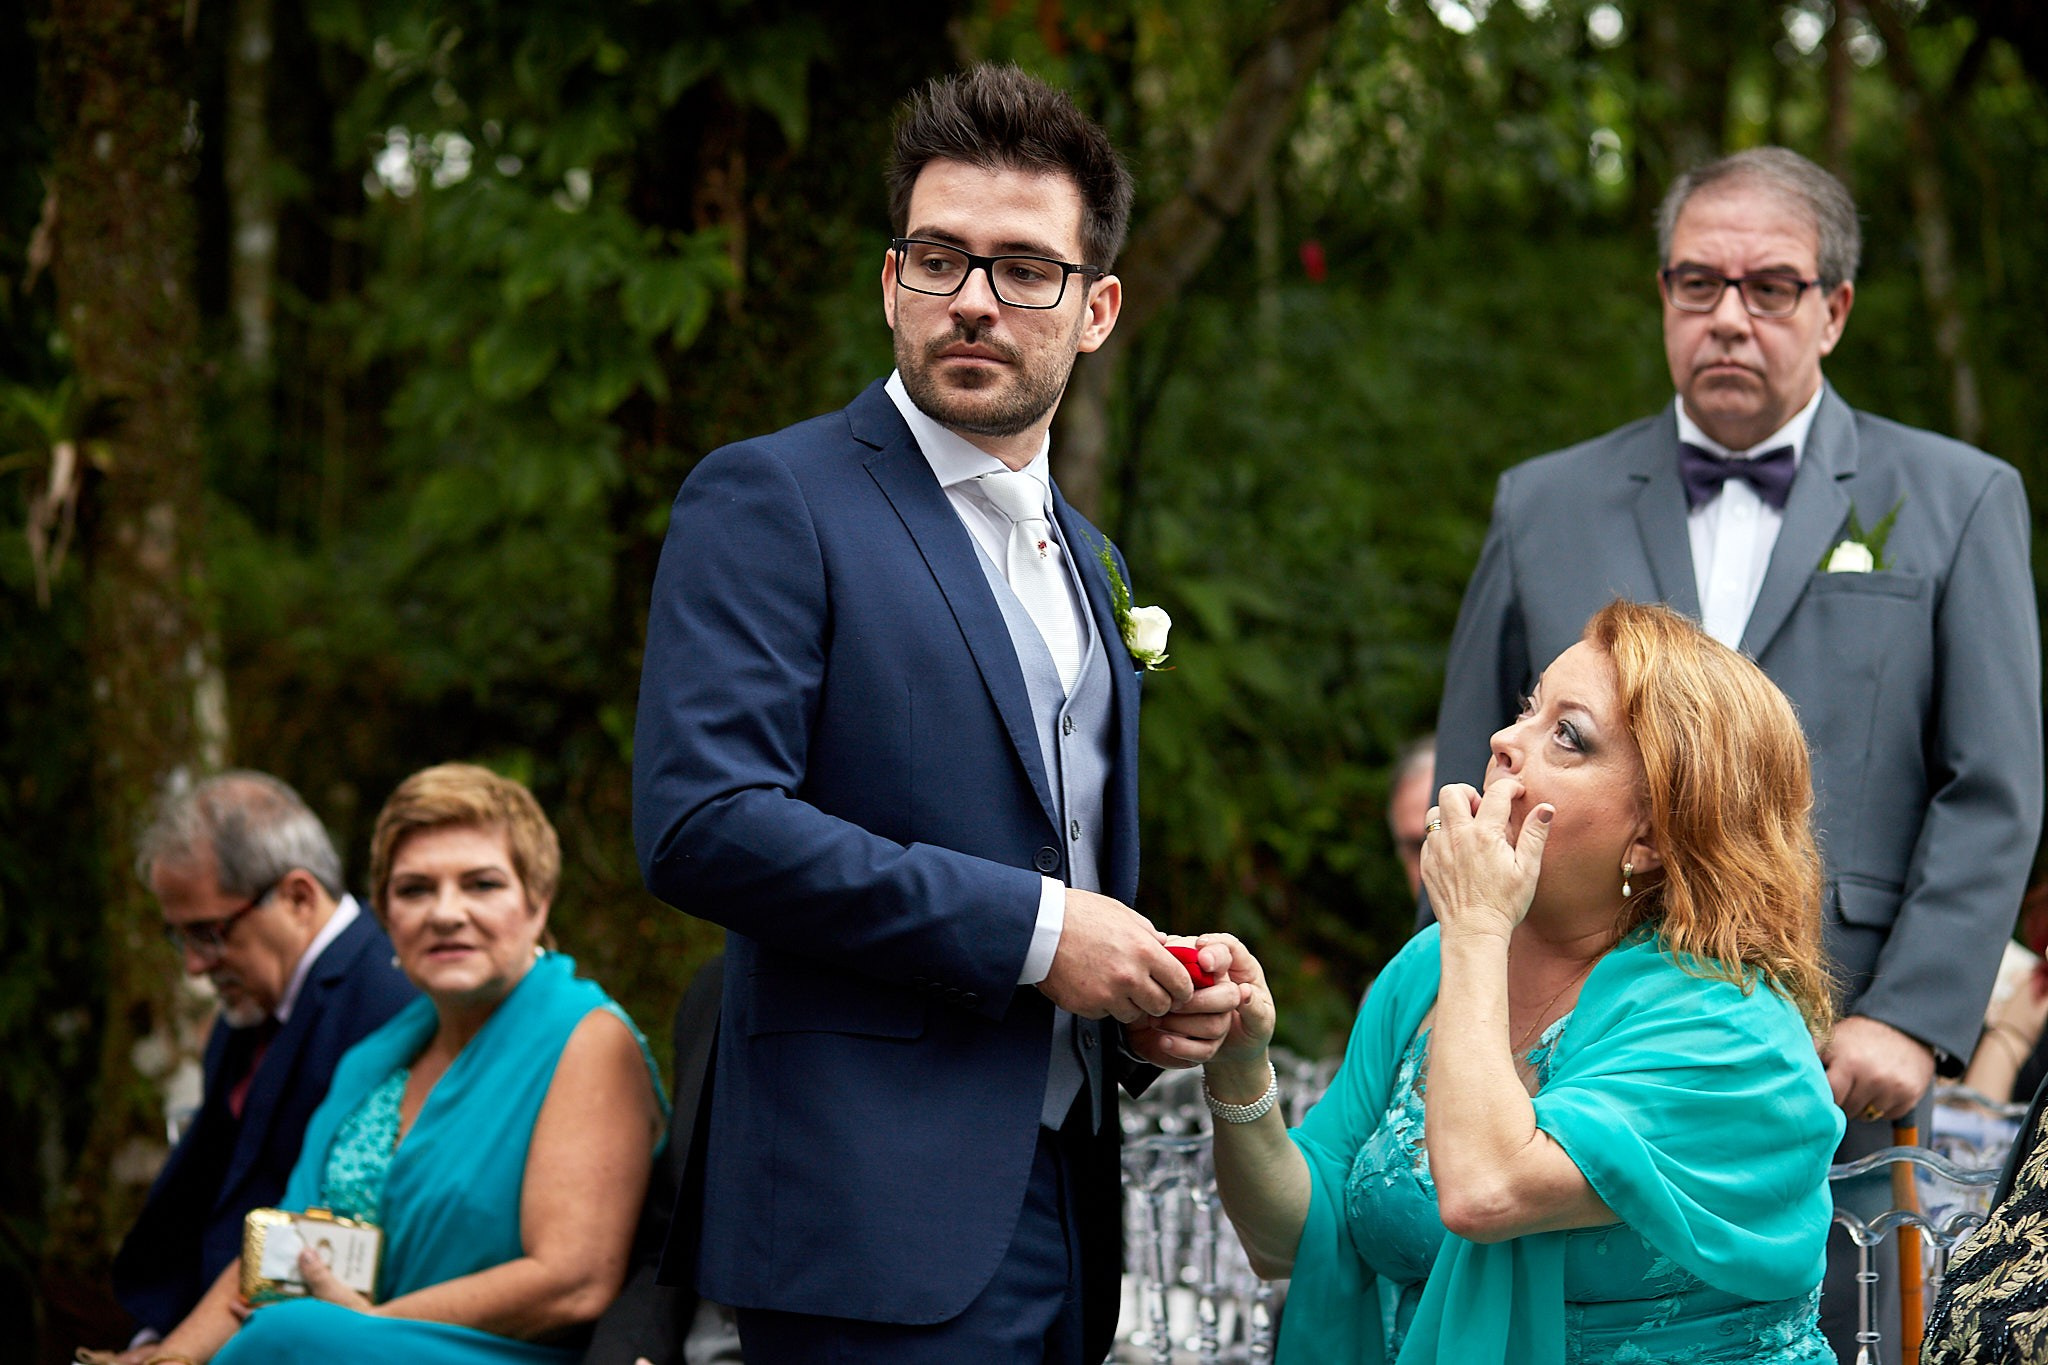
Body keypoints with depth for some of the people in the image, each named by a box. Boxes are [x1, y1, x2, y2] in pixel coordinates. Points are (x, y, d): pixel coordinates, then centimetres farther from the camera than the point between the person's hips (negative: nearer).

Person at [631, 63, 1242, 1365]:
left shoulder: (1087, 562, 20)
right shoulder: (770, 501, -5)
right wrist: (1031, 928, -16)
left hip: (1063, 1209, 8)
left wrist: (1146, 1002, 6)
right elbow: (702, 821, -18)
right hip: (886, 1225, -7)